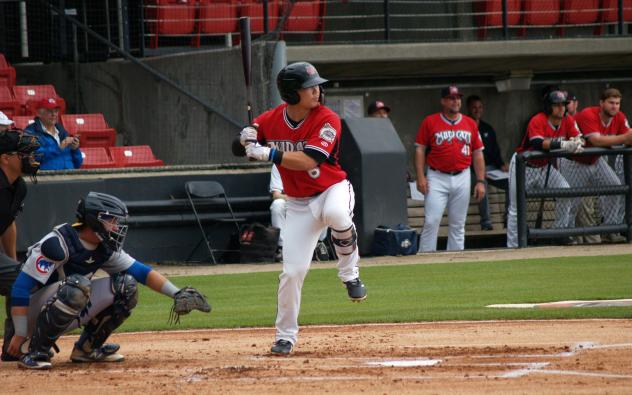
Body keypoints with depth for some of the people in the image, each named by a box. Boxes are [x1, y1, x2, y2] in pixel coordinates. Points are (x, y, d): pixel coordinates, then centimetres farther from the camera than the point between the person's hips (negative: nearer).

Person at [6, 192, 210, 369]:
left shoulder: (105, 249, 1)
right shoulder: (59, 243, -24)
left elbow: (141, 272, 7)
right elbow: (21, 287, -27)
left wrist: (176, 294, -6)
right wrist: (20, 334, -29)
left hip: (70, 315, 7)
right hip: (34, 310, -7)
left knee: (125, 286, -5)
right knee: (77, 286, -37)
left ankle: (87, 348, 5)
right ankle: (34, 351, -25)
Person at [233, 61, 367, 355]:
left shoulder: (327, 120, -18)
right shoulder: (271, 120, -5)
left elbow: (308, 160, -30)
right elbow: (238, 149, 4)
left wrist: (268, 153, -34)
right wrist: (246, 138, -19)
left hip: (332, 190, -3)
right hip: (298, 204, 3)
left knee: (336, 213, -41)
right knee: (292, 272, -4)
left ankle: (349, 273, -14)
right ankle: (285, 336, 16)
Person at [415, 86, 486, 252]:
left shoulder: (470, 123, 10)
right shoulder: (430, 122, 2)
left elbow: (478, 154, 11)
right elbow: (420, 149, 0)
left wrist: (480, 181, 4)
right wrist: (420, 177, -10)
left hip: (462, 178, 3)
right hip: (437, 178, -3)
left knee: (457, 225, 6)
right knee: (431, 221, -10)